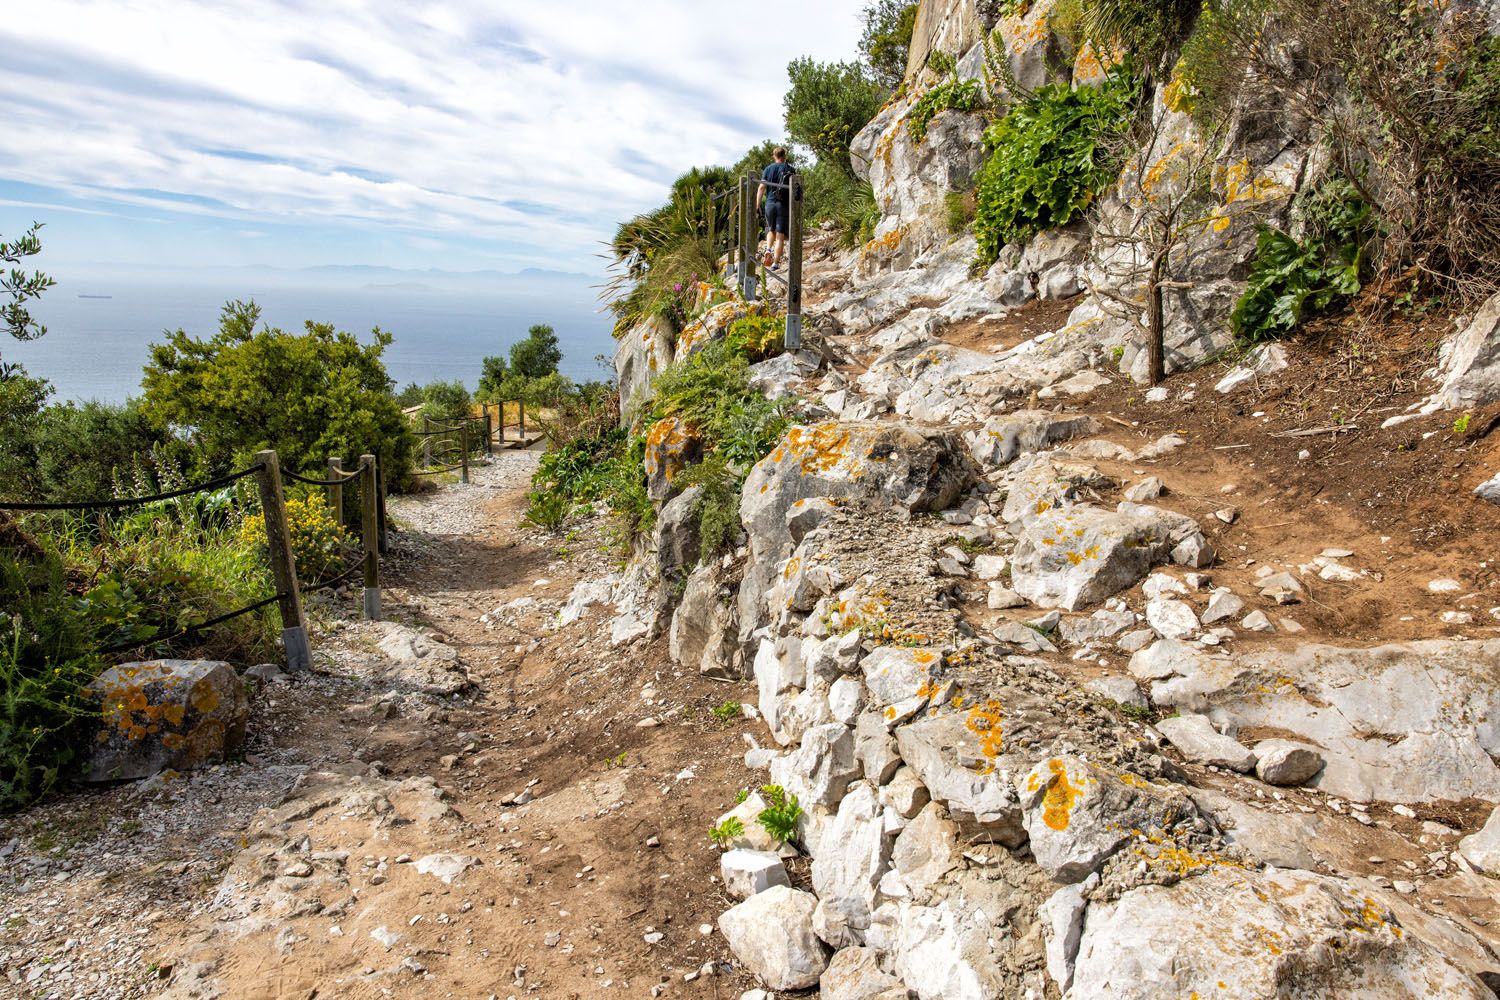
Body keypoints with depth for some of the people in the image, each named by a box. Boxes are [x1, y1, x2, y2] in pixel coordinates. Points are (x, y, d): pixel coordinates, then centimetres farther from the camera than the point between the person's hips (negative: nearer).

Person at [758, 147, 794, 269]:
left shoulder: (769, 168, 5)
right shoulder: (789, 169, 1)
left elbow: (762, 187, 0)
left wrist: (756, 206, 2)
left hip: (770, 203, 2)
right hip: (784, 205, -2)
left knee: (771, 230, 23)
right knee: (780, 235, 0)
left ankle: (768, 249, -2)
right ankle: (775, 263, -4)